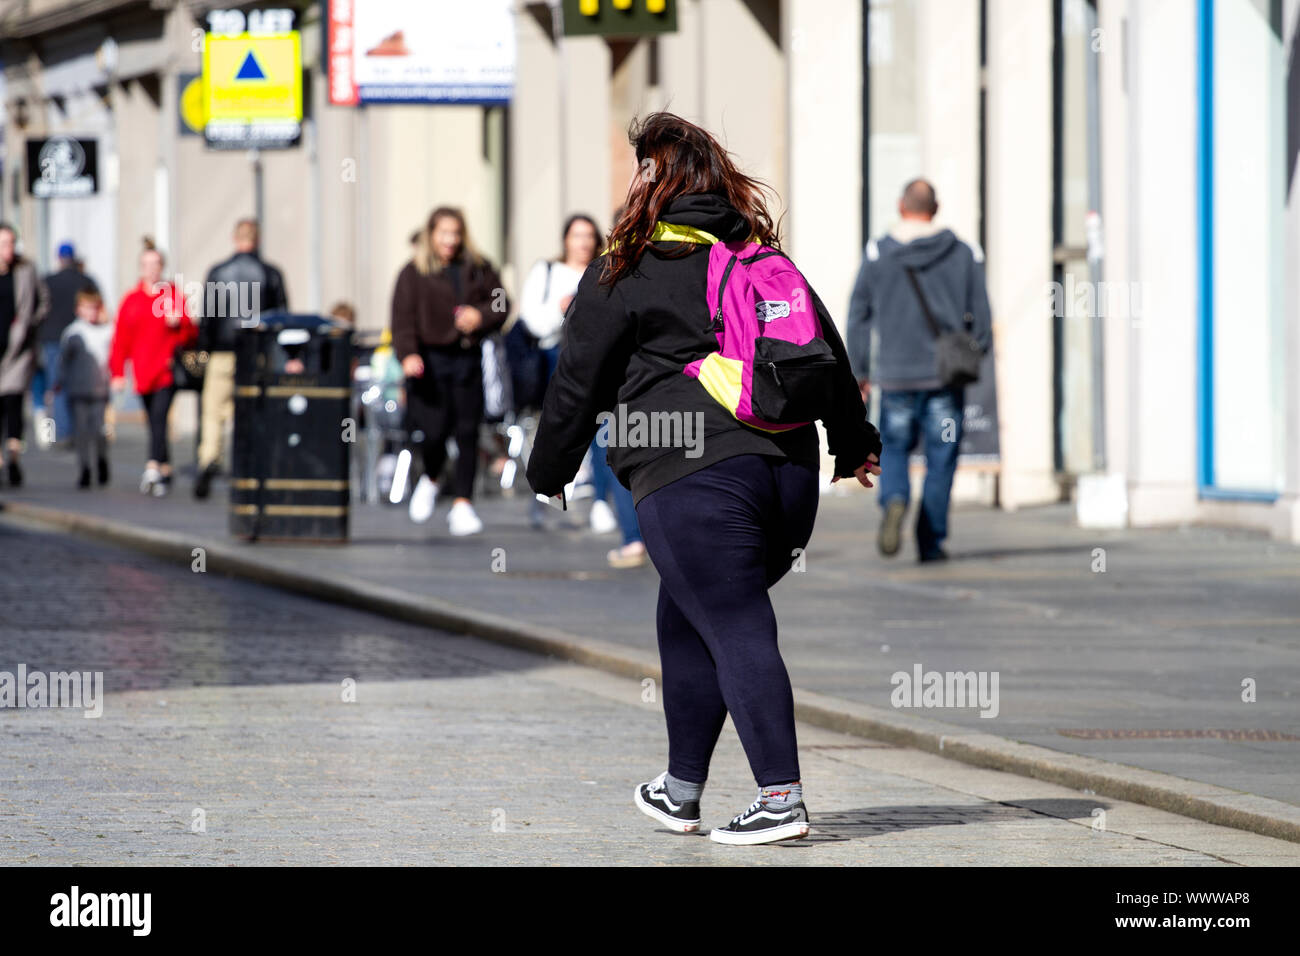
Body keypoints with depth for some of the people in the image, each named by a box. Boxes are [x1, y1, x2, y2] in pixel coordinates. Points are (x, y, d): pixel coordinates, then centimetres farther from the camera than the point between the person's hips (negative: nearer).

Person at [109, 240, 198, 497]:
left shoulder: (173, 295, 5)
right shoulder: (131, 300, 11)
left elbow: (191, 334, 5)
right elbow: (121, 338, 10)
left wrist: (177, 323, -17)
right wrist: (117, 373, 4)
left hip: (167, 368, -4)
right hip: (143, 370, 4)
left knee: (159, 416, -18)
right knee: (154, 421, 8)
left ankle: (153, 467, -28)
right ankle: (166, 471, 17)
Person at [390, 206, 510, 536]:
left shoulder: (479, 269, 11)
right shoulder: (414, 273, 0)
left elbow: (501, 304, 18)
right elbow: (403, 318, -8)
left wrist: (480, 316, -4)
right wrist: (408, 354, -23)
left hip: (467, 359, 3)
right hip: (430, 360, -3)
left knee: (467, 433, -2)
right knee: (434, 432, -11)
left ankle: (462, 503, 5)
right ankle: (430, 479, 22)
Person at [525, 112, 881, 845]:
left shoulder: (624, 274, 0)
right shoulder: (768, 260, 17)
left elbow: (579, 384, 6)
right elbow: (829, 352, 25)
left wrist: (547, 475, 18)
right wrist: (855, 446, 37)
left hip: (692, 478, -6)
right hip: (789, 469, 6)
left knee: (736, 630, -7)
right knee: (687, 619, 18)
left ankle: (782, 798, -15)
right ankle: (683, 789, 24)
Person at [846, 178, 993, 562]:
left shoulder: (878, 253, 0)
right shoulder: (964, 254, 3)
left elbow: (858, 317, 2)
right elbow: (981, 316, 4)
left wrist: (859, 372, 8)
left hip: (896, 375, 0)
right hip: (946, 374, 0)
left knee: (894, 448, 13)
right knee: (940, 458, 6)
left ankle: (894, 501, -16)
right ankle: (931, 541, 4)